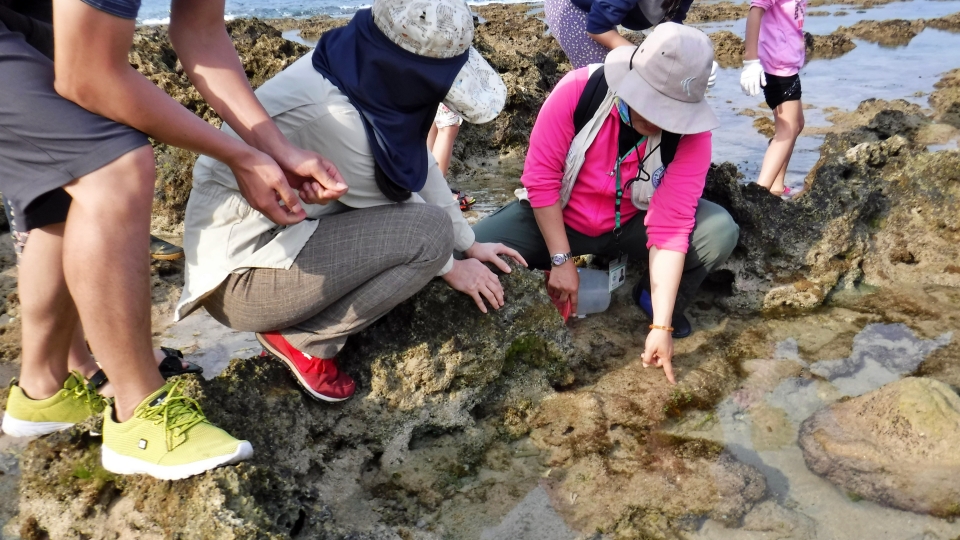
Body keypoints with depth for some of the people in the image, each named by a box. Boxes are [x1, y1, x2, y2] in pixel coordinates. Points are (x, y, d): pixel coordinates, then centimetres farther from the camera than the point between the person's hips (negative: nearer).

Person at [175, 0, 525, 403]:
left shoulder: (370, 69, -5)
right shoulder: (327, 113, -29)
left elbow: (419, 166, 6)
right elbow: (394, 202, -15)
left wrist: (468, 245, 13)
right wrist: (450, 266, 1)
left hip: (280, 228, 9)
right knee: (428, 231, -19)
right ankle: (302, 340, -6)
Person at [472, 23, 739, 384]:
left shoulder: (691, 133, -22)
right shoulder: (578, 90, -26)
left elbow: (671, 225, -24)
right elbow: (540, 177, -20)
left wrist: (661, 324, -29)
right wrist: (561, 260, -21)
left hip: (632, 225, 2)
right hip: (558, 219, -1)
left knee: (720, 231, -23)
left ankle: (652, 298, 6)